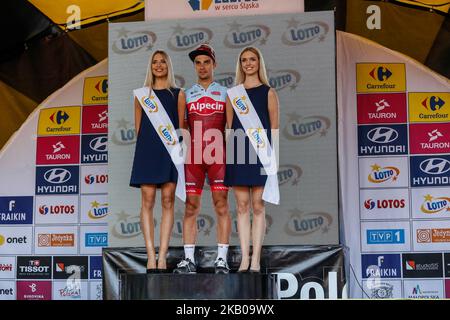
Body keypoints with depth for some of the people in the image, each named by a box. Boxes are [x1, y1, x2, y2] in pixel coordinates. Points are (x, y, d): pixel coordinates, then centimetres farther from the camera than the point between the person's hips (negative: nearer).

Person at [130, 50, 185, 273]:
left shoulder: (177, 94, 11)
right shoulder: (141, 94, 15)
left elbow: (181, 126, 7)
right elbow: (138, 127, 14)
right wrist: (151, 141, 5)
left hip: (170, 151, -1)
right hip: (147, 150, 1)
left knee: (167, 201, -5)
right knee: (148, 200, -6)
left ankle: (162, 256, -5)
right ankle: (151, 255, -7)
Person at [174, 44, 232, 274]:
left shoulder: (225, 93, 11)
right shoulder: (186, 95, 15)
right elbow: (181, 128, 13)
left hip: (218, 155, -1)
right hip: (192, 157, 1)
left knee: (221, 205, -4)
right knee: (191, 207, 0)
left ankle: (222, 259, -2)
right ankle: (189, 259, 3)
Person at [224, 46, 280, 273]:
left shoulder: (268, 92, 6)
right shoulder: (233, 93, 14)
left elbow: (274, 127, 3)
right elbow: (229, 126, 13)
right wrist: (228, 151, 4)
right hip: (238, 152, 2)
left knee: (257, 205, -2)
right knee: (242, 205, 2)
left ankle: (255, 259, 1)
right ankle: (244, 258, 5)